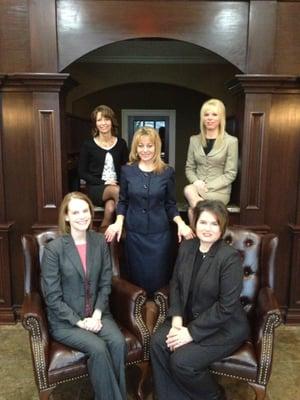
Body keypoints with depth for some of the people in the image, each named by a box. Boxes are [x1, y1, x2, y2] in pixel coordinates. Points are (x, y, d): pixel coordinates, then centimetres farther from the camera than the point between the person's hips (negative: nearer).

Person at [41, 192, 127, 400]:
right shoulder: (53, 249, -12)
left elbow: (105, 284, 3)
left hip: (97, 313, 4)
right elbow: (52, 297, -11)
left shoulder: (100, 242, 0)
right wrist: (79, 321, -15)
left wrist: (97, 314, -10)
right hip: (65, 320, -3)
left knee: (118, 342, -23)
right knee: (98, 349, -26)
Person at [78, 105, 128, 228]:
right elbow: (82, 173, 1)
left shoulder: (121, 143, 7)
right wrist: (104, 183, -11)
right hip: (96, 188, -1)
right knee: (117, 191, -35)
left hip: (116, 186, 1)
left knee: (110, 208, -34)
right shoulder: (88, 145, 0)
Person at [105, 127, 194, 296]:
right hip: (134, 233, 1)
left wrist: (181, 223, -12)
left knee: (158, 277, 7)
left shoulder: (167, 172, -2)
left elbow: (170, 204, 3)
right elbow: (123, 202, 6)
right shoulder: (127, 170, 0)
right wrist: (119, 222, -9)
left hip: (160, 233, -1)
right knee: (137, 276, 11)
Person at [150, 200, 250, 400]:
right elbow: (175, 284, 5)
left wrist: (192, 332, -20)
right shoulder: (186, 247, -1)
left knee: (182, 361, -21)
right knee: (158, 343, -17)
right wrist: (176, 319, -10)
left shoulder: (230, 257, -20)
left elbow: (226, 306, -21)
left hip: (224, 326, -5)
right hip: (189, 318, 6)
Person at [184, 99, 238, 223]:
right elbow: (189, 167, 12)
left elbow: (230, 174, -5)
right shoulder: (194, 139, 10)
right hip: (197, 188, 4)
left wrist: (207, 187, -15)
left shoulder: (231, 141, -2)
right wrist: (196, 182, -10)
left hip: (219, 190, -4)